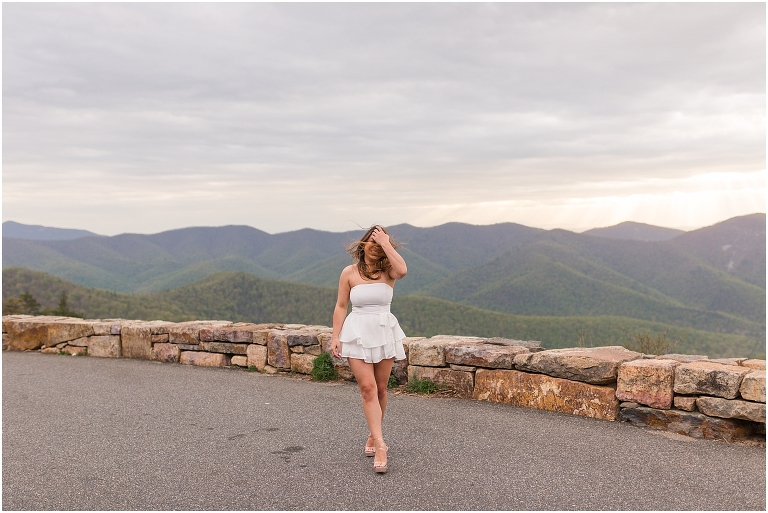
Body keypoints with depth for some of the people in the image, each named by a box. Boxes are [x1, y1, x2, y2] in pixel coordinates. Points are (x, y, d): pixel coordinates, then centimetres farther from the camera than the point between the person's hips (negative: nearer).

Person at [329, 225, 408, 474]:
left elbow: (402, 270, -26)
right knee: (367, 388, -10)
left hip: (384, 332, 1)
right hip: (358, 333, -1)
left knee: (380, 389, 9)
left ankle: (373, 436, 28)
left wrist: (386, 243, -17)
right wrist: (335, 337, -5)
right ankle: (380, 444, -12)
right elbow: (341, 306, 2)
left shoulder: (388, 271, -1)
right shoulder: (349, 273, -1)